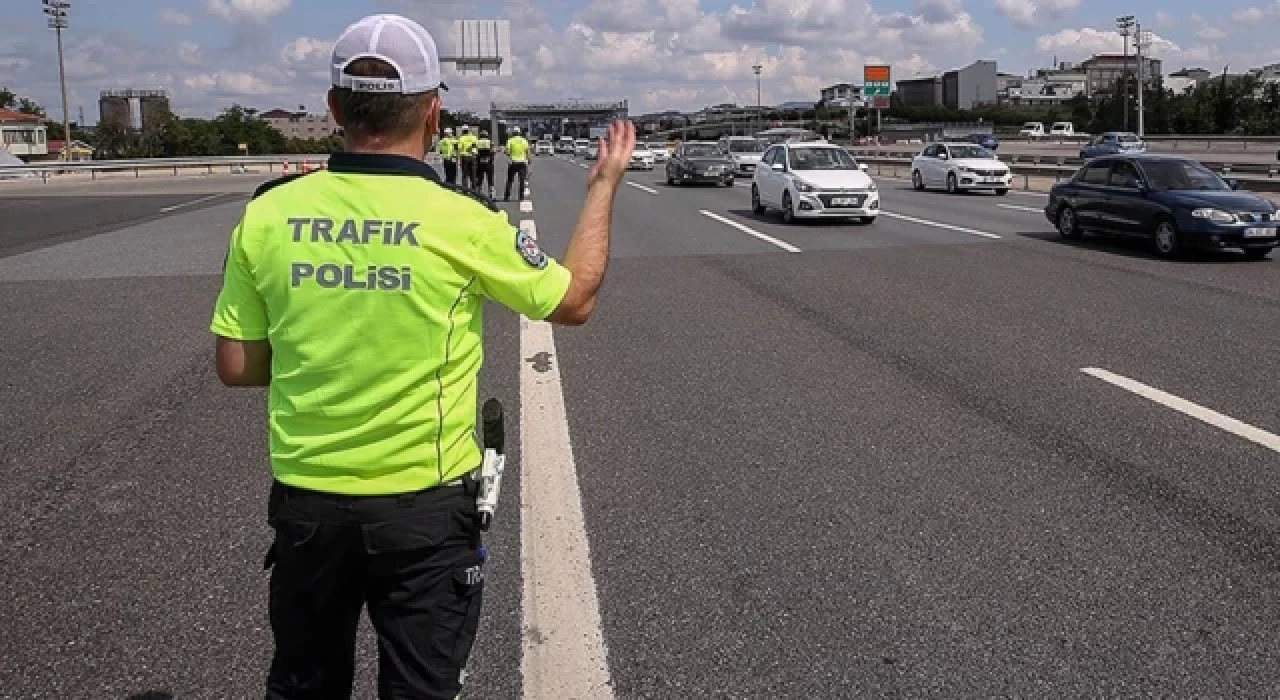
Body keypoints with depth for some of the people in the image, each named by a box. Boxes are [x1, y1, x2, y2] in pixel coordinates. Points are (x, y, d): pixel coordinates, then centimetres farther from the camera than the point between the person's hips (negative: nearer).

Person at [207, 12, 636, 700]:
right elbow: (574, 301, 1)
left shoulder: (267, 214, -7)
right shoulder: (464, 223, -15)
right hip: (425, 505, -3)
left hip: (305, 500, 3)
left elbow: (235, 366, 0)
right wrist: (604, 185, 12)